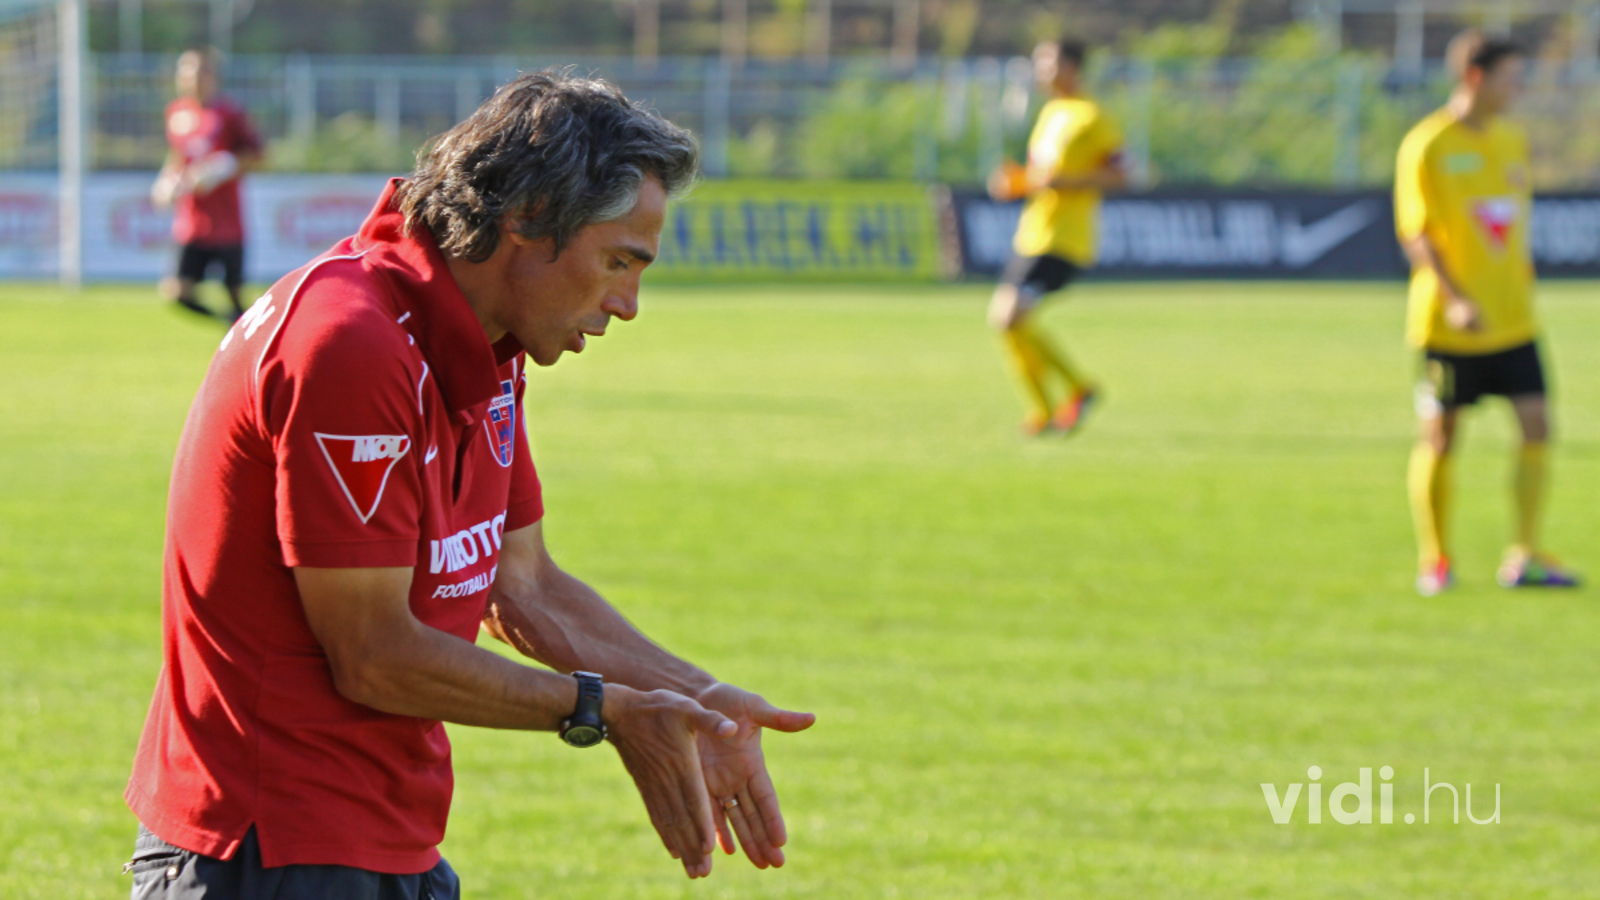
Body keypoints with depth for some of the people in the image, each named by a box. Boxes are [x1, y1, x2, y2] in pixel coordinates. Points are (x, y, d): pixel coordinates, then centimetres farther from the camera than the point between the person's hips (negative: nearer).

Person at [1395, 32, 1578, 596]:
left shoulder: (1511, 141, 11)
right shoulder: (1427, 146, -9)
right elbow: (1416, 232, -14)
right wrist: (1454, 298, -24)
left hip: (1512, 318, 6)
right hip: (1450, 322, -6)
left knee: (1536, 423, -5)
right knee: (1441, 435, 2)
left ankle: (1524, 558, 0)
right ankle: (1433, 561, 14)